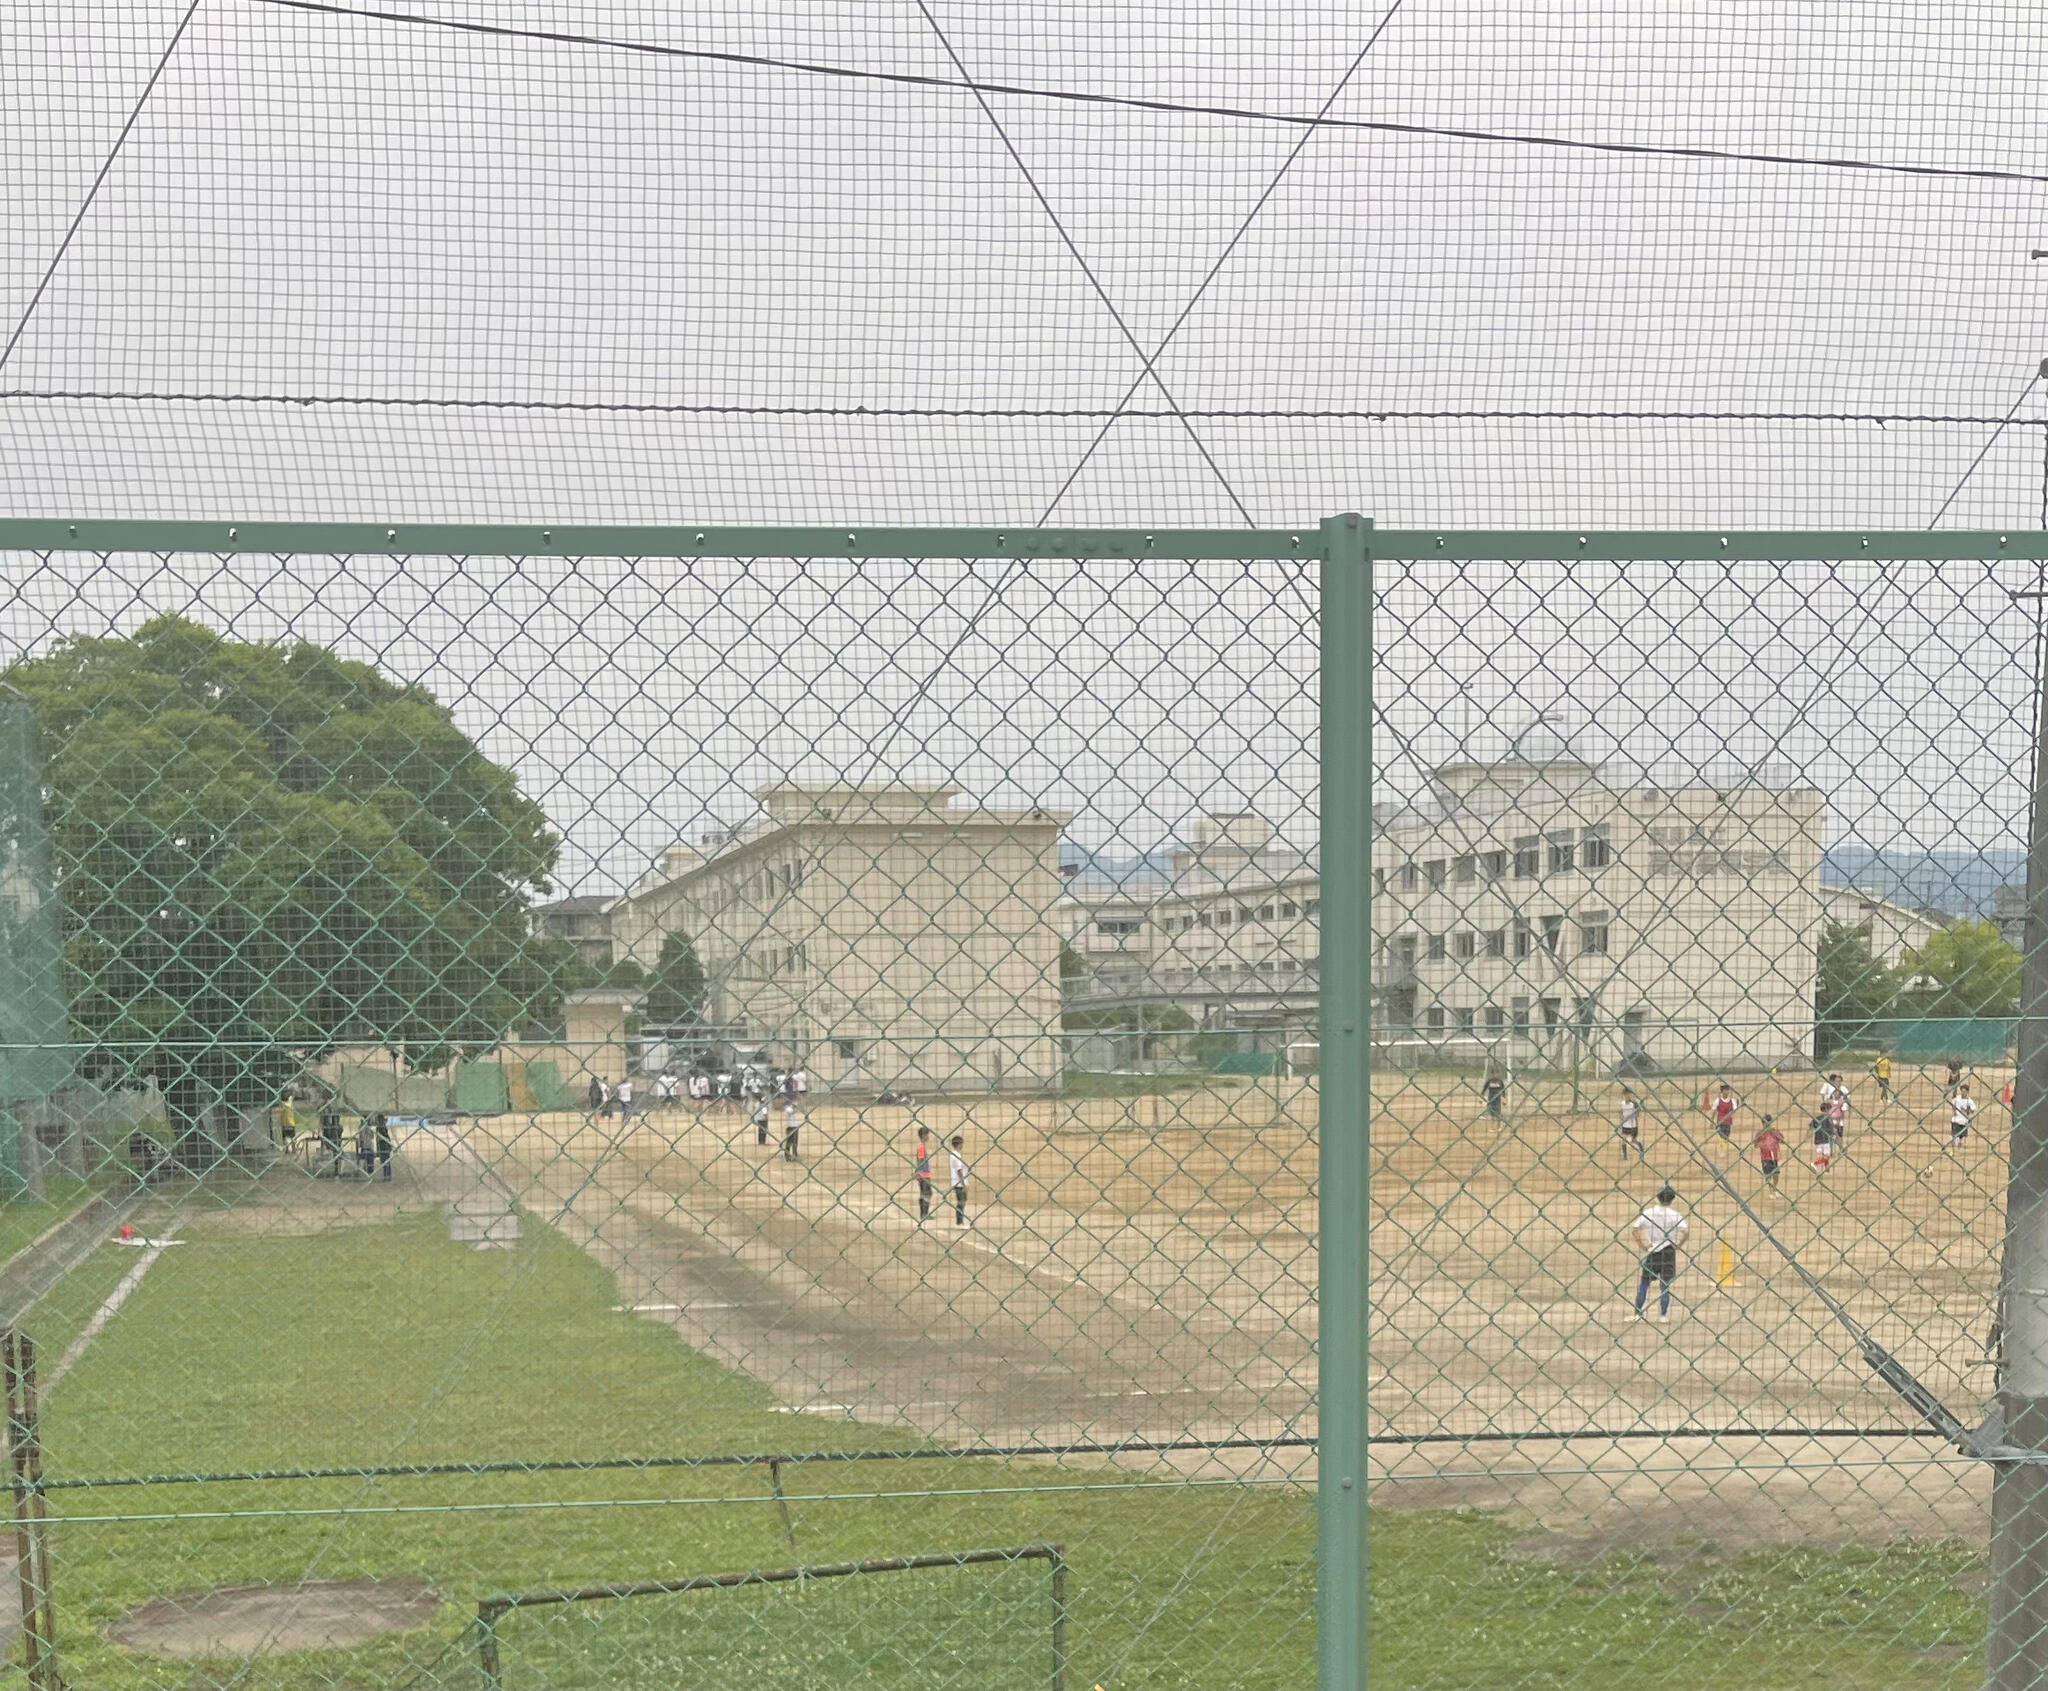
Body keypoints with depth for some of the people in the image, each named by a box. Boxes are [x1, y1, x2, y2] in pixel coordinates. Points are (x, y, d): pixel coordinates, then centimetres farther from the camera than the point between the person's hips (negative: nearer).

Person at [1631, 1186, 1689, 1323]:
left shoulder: (1647, 1212, 1)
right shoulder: (1673, 1214, -5)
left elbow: (1635, 1228, -6)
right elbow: (1686, 1229, -17)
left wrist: (1644, 1245, 0)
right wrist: (1677, 1245, -6)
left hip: (1651, 1251, 1)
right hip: (1667, 1252, -1)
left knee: (1644, 1283, 9)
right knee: (1665, 1285, 4)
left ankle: (1637, 1313, 7)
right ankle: (1663, 1315, 4)